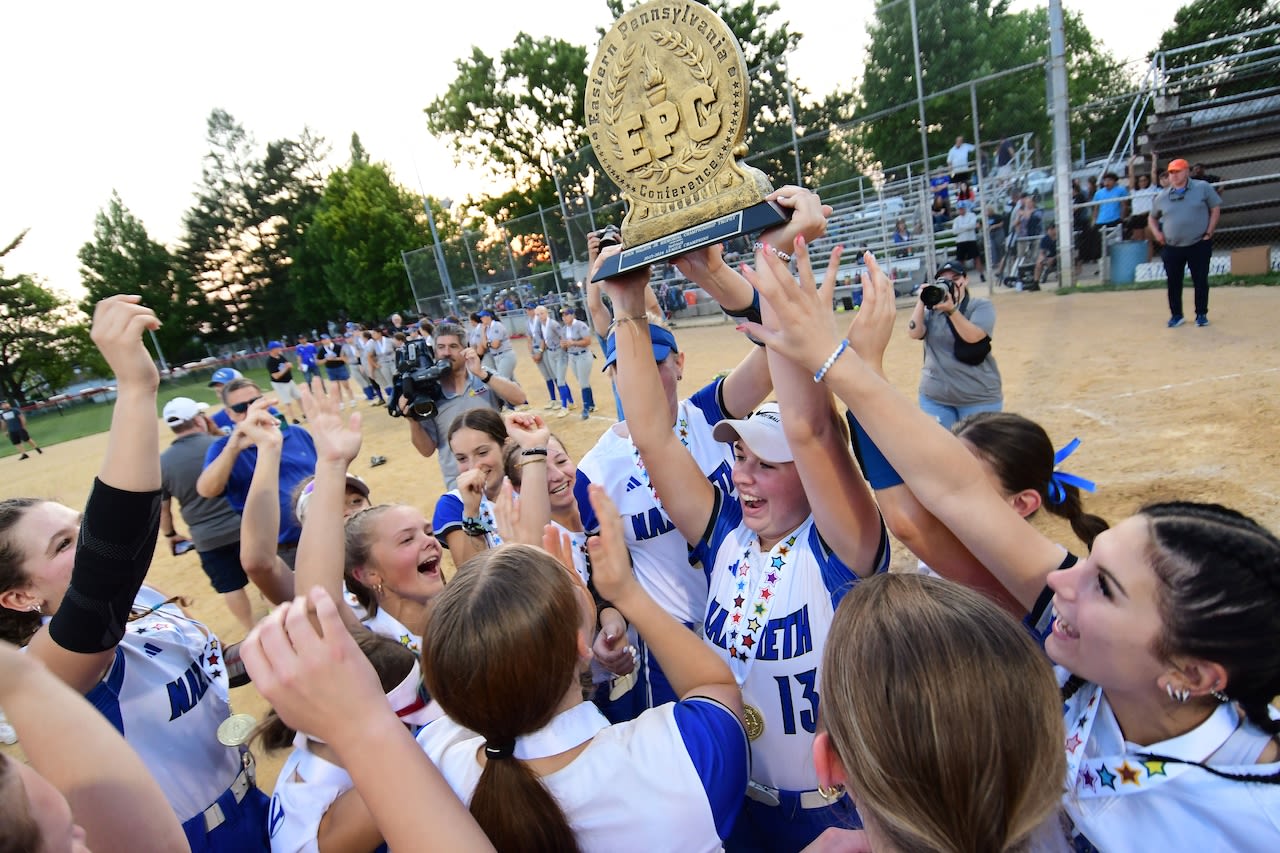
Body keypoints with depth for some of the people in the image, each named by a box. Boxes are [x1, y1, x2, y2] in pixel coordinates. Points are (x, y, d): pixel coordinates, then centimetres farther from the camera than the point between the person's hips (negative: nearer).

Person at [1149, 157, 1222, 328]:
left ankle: (1201, 314, 14)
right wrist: (1156, 232, 1)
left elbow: (1215, 208, 2)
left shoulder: (1202, 188, -1)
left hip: (1199, 245, -2)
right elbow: (1152, 218, 19)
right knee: (1173, 283, 6)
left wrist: (1209, 232, -6)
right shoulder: (1162, 196, 5)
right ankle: (1176, 315, 18)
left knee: (1201, 281, 2)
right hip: (1171, 248, 2)